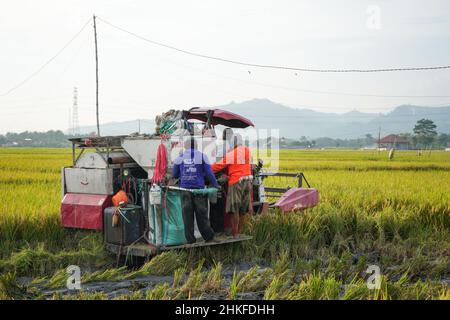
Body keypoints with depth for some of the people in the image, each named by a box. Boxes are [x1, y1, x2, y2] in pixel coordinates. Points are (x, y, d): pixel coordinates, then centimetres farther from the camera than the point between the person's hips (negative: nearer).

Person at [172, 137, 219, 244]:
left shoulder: (179, 157, 8)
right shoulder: (202, 156, 2)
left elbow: (174, 175, 15)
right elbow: (209, 173, 1)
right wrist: (215, 186, 12)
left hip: (185, 190, 1)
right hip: (199, 189, -1)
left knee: (187, 215, 4)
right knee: (202, 215, 4)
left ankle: (190, 239, 6)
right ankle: (209, 237, 8)